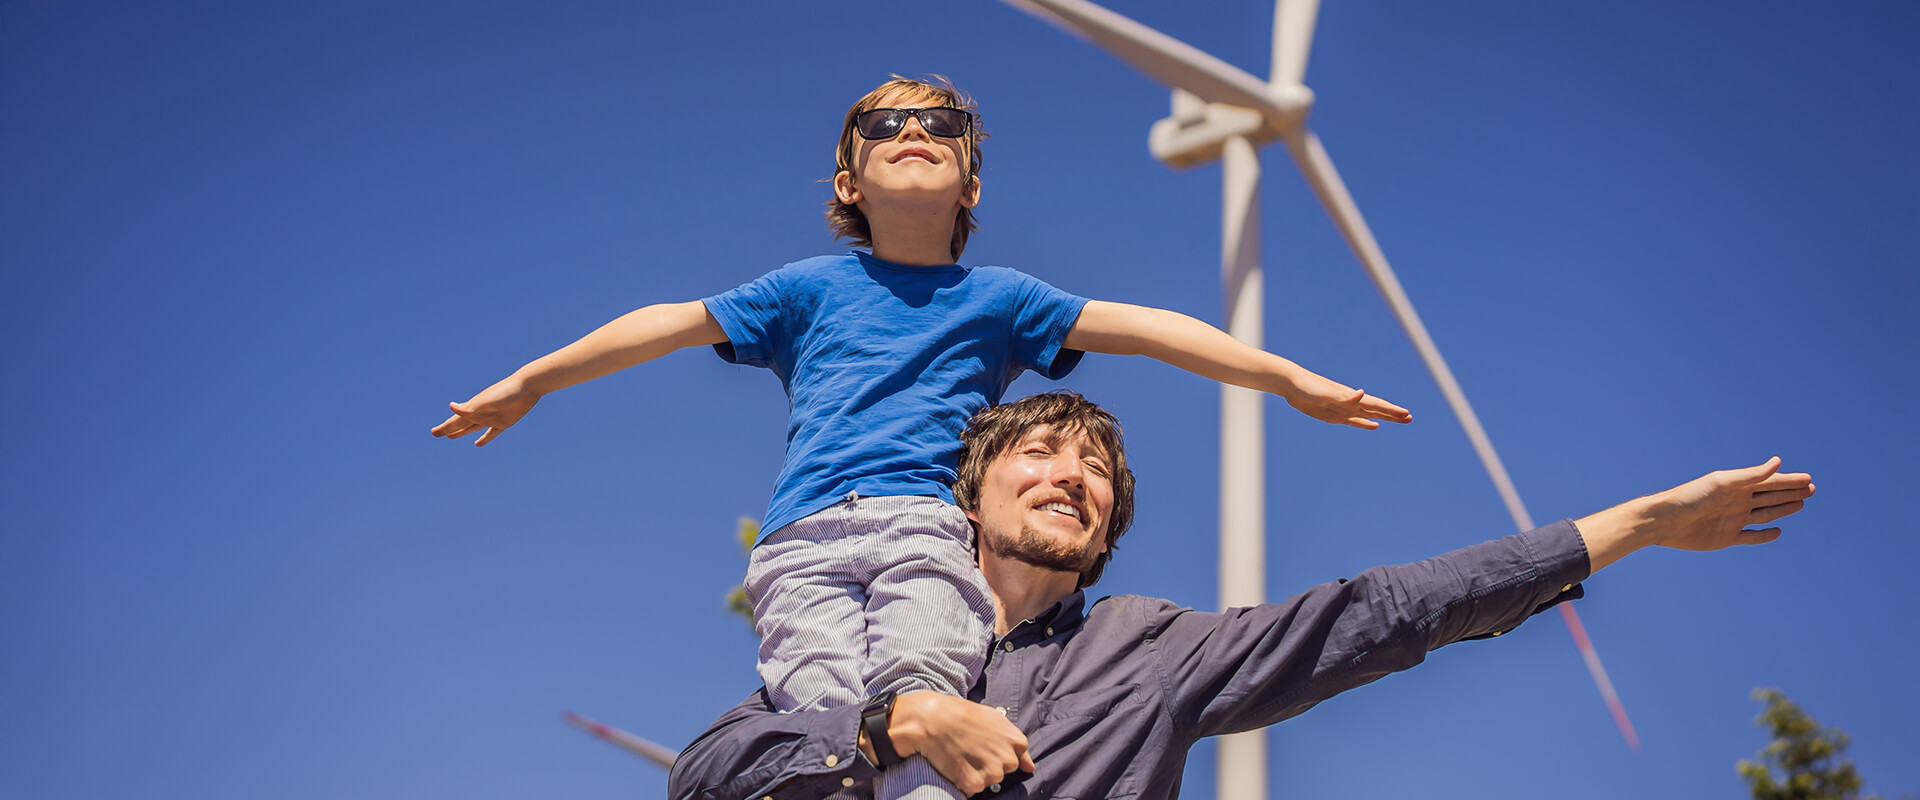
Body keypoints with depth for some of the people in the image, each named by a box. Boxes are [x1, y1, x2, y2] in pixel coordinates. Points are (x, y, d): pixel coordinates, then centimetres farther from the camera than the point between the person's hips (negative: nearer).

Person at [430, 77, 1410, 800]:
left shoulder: (997, 299, 23)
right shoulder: (813, 288, 25)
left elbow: (1143, 327, 18)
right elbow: (675, 323, 28)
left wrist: (1294, 380, 14)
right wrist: (528, 380, 32)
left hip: (927, 525, -1)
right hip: (805, 541, 1)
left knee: (916, 686, -30)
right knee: (824, 707, -27)